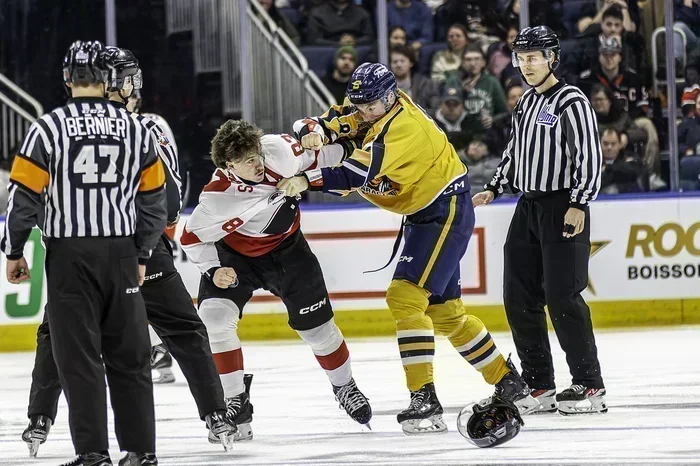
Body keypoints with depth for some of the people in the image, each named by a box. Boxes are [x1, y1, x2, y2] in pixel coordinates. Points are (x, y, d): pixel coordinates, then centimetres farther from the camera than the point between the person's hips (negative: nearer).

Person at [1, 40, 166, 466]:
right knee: (129, 356, 10)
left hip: (70, 254, -3)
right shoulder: (137, 129, 3)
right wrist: (142, 255, 18)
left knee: (79, 355, 1)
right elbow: (154, 200, 8)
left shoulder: (48, 129, -7)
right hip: (120, 252, 3)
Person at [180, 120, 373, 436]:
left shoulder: (277, 149, -27)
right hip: (235, 254, -3)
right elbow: (192, 238, -19)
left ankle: (344, 386, 34)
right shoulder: (217, 199, -34)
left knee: (316, 323, 7)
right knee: (213, 319, -21)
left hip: (286, 248, 3)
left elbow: (310, 156, -4)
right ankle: (235, 403, -8)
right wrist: (213, 270, -30)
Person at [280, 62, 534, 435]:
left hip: (446, 212, -10)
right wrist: (312, 131, -24)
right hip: (424, 214, 10)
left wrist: (307, 180, -42)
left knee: (405, 296, -21)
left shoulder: (404, 125, -27)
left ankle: (424, 399, -23)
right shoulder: (369, 109, 0)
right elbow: (332, 123, 0)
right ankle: (508, 383, 29)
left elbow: (357, 175, -37)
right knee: (444, 310, 15)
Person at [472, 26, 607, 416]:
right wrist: (494, 189, 19)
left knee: (562, 296, -13)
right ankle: (538, 385, 13)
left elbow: (590, 155, -16)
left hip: (563, 207, -9)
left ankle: (589, 384, -7)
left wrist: (579, 204, -22)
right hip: (529, 207, 9)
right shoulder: (527, 102, 15)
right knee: (520, 297, 6)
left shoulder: (571, 102, -11)